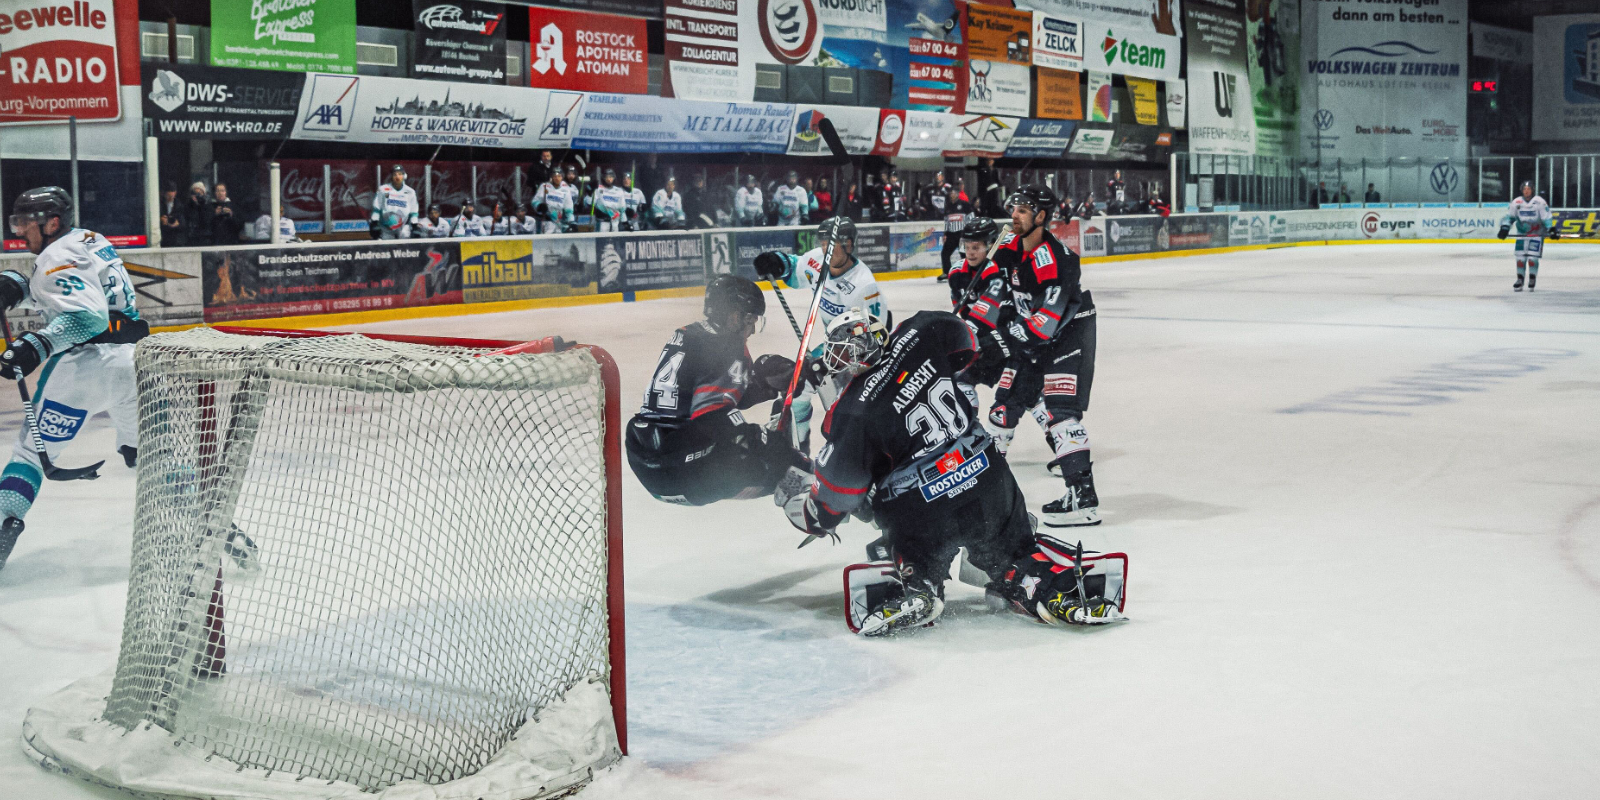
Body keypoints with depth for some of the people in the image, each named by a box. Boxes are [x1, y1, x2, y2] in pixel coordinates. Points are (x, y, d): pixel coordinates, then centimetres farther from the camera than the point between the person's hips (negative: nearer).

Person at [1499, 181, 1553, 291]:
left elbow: (1546, 217, -10)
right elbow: (1509, 216, 2)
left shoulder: (1539, 201, -10)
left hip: (1537, 233, -3)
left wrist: (1551, 229, -21)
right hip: (1522, 233, 3)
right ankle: (1520, 280, 10)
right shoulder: (1516, 202, -1)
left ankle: (1532, 280, 4)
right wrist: (1504, 228, -11)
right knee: (1520, 257, 0)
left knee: (1532, 257, -9)